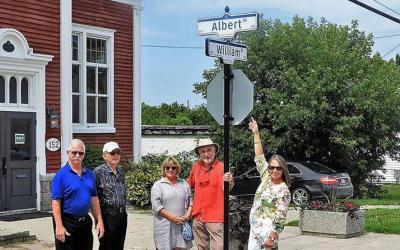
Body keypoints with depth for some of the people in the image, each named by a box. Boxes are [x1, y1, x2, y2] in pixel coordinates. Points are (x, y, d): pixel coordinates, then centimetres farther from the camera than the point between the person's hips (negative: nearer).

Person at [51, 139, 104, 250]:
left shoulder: (89, 174, 9)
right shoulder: (61, 175, -9)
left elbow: (94, 199, 12)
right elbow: (55, 202, -13)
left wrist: (99, 221, 7)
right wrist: (59, 226, -19)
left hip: (85, 221, 6)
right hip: (67, 222, -6)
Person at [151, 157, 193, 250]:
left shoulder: (184, 184, 14)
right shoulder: (158, 185, 0)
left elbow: (190, 201, 16)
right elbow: (156, 205, -8)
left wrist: (188, 215, -3)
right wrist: (173, 218, -14)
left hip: (182, 225, 3)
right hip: (164, 226, -3)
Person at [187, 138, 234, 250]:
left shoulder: (221, 167, -11)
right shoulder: (196, 166, 3)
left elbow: (225, 189, -23)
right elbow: (190, 185, 18)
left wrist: (229, 182, -44)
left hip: (215, 218, -5)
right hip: (198, 217, 5)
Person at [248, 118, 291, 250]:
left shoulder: (283, 191, -13)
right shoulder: (266, 178, 4)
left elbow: (280, 217, -15)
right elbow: (259, 157, 6)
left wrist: (272, 237, -19)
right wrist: (256, 133, 3)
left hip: (267, 231, -7)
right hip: (254, 228, 7)